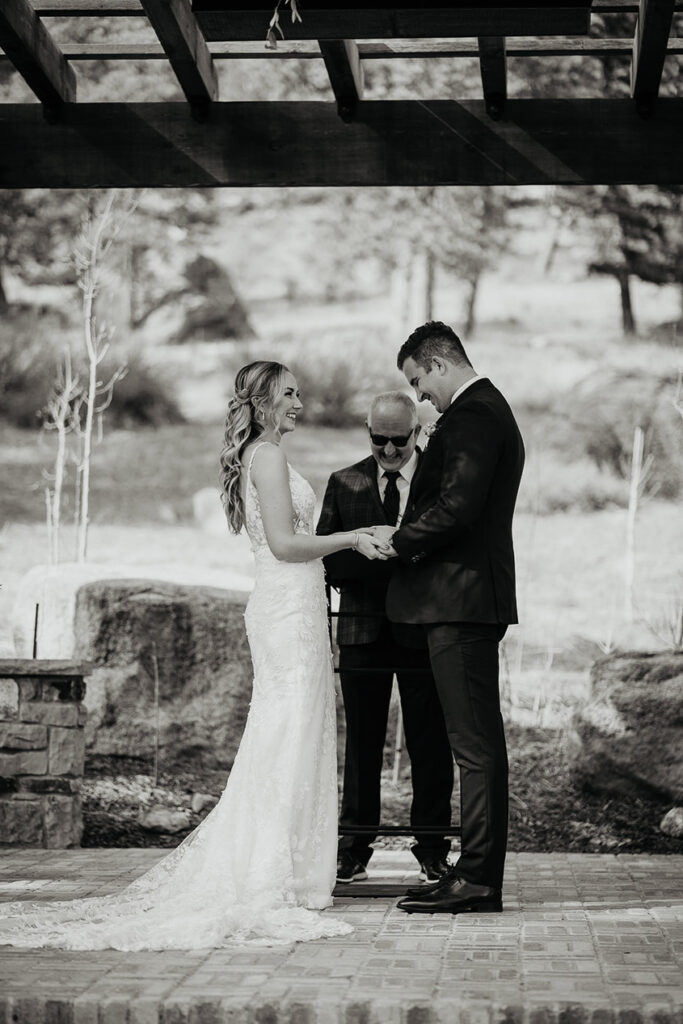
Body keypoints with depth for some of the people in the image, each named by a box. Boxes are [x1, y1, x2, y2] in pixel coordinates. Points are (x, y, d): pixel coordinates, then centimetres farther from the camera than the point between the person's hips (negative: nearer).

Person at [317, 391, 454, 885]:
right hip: (363, 629, 2)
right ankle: (355, 849, 13)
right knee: (362, 743, 7)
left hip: (424, 627, -1)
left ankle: (432, 850, 11)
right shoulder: (344, 484, 9)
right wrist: (369, 551, -15)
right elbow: (325, 556, 3)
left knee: (430, 745, 3)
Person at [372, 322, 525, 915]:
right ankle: (479, 873, 17)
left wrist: (400, 540, -9)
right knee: (480, 740, 12)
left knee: (475, 743, -8)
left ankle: (477, 879, -5)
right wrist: (408, 539, 13)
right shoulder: (490, 410, 20)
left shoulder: (470, 416, -13)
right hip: (475, 598, 11)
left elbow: (457, 509, -23)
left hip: (462, 598, -11)